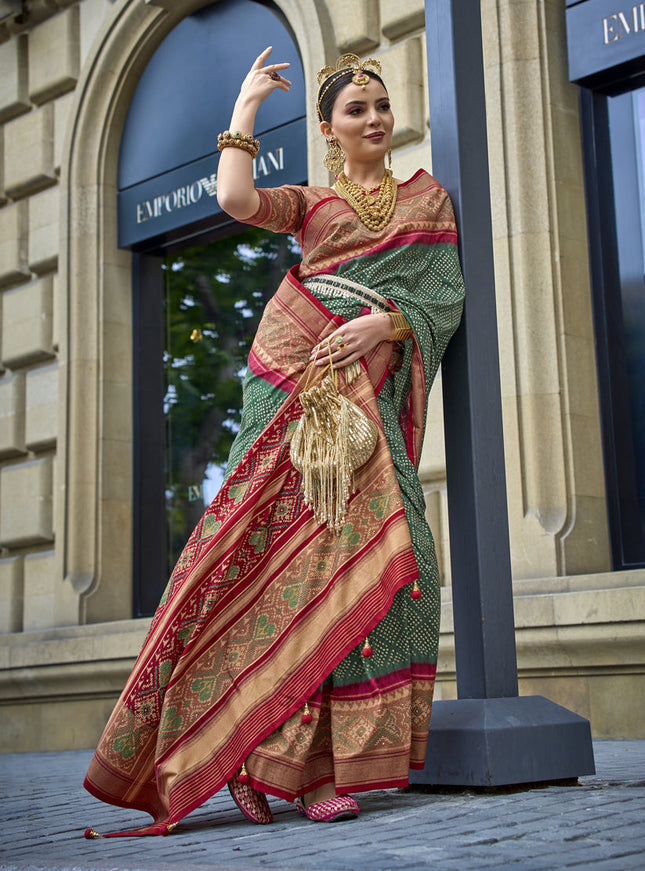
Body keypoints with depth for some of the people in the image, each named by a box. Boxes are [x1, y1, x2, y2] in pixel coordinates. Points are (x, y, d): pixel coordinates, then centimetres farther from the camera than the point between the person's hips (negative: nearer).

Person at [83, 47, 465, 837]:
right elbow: (235, 198, -2)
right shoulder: (309, 203, 20)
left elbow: (446, 295, 10)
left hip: (369, 385, 1)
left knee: (361, 539, -13)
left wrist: (387, 321, -10)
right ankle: (277, 749, -8)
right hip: (297, 377, -1)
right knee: (292, 537, -12)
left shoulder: (426, 198, 23)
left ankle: (319, 756, -10)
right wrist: (245, 109, 12)